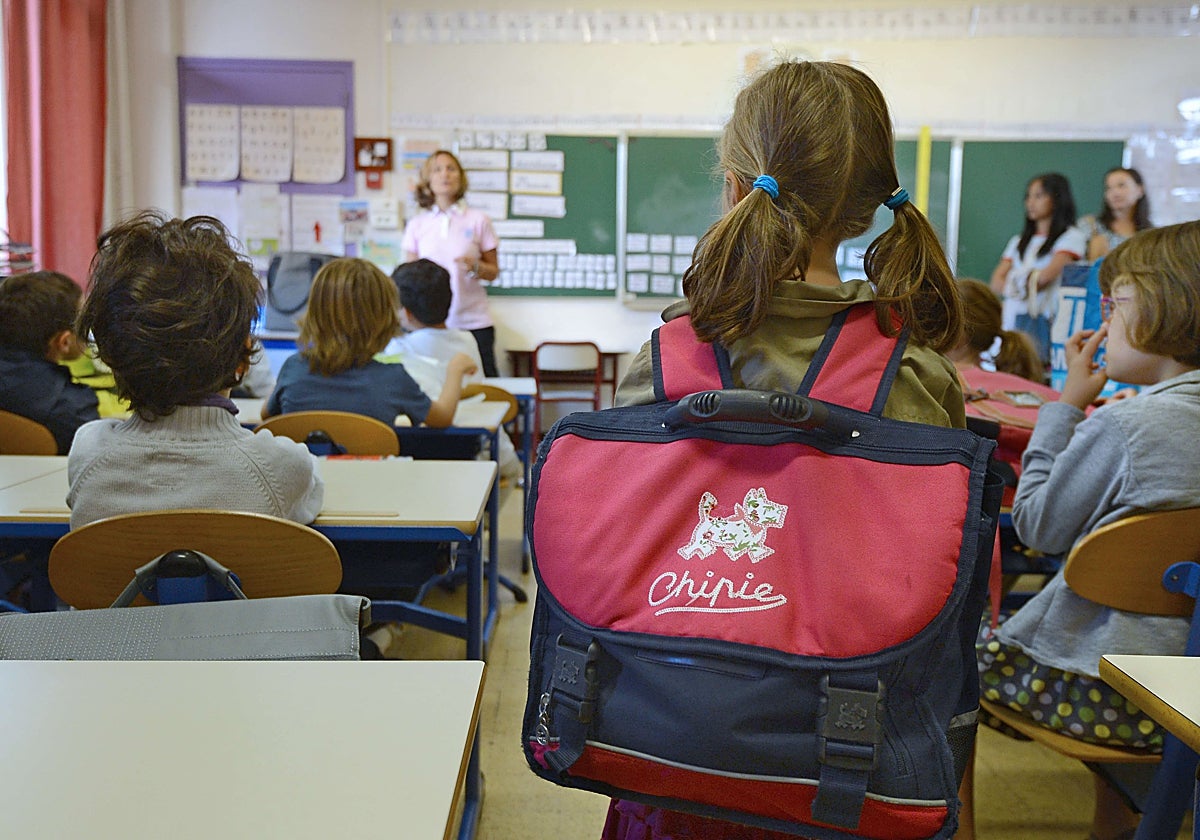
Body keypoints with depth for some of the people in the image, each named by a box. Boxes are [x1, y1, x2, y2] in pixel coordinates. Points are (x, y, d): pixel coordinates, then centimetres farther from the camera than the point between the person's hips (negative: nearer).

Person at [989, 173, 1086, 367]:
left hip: (1044, 319, -5)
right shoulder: (1019, 241, 23)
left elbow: (1046, 276, -8)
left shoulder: (1071, 237, 5)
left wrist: (1016, 280, 8)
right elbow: (996, 283, 12)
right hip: (1013, 320, 5)